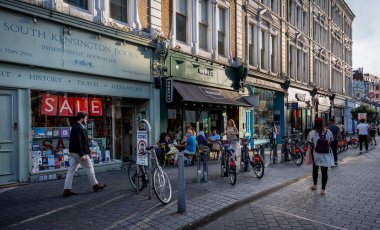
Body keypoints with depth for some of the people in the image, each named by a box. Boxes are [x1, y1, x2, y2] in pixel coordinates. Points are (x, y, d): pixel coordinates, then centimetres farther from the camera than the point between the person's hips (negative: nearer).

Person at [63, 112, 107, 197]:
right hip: (79, 152, -10)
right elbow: (78, 142, -24)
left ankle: (67, 190, 8)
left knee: (71, 170, 7)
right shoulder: (79, 128, -18)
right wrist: (82, 154, -25)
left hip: (73, 152, 10)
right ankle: (95, 185, 17)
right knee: (89, 168, 5)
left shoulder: (75, 127, 14)